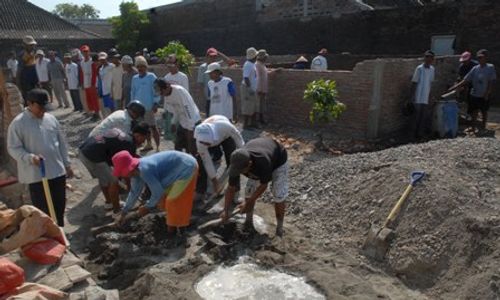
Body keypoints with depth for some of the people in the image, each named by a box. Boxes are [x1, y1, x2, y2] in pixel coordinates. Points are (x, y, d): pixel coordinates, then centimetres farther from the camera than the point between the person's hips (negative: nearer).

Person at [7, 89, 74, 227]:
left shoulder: (51, 119, 6)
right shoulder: (18, 123, -9)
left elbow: (62, 143, 12)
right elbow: (13, 148, -9)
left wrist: (67, 164, 12)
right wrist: (31, 158, -26)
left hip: (57, 171, 5)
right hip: (36, 175, -5)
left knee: (60, 205, 15)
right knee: (42, 210, 2)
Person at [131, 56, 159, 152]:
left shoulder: (151, 77, -7)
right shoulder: (134, 78, 10)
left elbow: (156, 91, -10)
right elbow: (133, 92, 15)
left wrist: (155, 104, -15)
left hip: (149, 106, -6)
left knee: (153, 126, -5)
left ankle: (158, 147, 0)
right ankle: (148, 144, 27)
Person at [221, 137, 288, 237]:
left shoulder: (263, 163, -46)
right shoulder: (237, 163, -31)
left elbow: (263, 185, -27)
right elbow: (231, 188, -17)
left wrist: (247, 203, -19)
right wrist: (226, 211, -18)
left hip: (278, 160, -4)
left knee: (279, 197, -10)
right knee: (249, 191, -4)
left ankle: (279, 228, 9)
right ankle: (249, 221, 17)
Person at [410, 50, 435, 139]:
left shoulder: (432, 69, 8)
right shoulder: (419, 68, -10)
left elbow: (430, 82, 15)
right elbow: (414, 83, -9)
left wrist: (429, 95, 14)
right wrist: (413, 96, -12)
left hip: (426, 98, 5)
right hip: (418, 98, -5)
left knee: (425, 116, 5)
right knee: (418, 115, 0)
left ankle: (421, 134, 15)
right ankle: (416, 134, 12)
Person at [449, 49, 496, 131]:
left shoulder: (490, 68, -8)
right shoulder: (475, 68, 1)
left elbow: (492, 82, -8)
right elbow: (465, 81, -1)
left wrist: (488, 93, -14)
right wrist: (453, 88, -9)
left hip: (484, 96, -2)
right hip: (474, 94, 2)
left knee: (484, 112, 11)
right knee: (474, 112, 6)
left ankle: (483, 128, 24)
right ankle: (473, 128, 15)